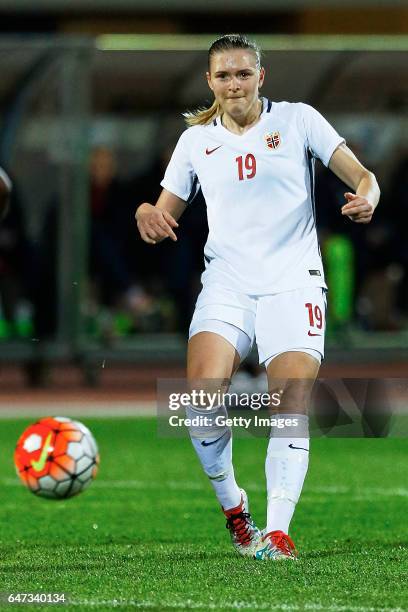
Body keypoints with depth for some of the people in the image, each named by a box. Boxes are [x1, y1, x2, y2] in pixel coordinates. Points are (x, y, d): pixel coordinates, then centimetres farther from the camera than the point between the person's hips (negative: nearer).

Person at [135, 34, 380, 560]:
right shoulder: (196, 139, 12)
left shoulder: (296, 119, 4)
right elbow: (166, 216, 15)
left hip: (293, 281, -2)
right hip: (226, 283, 2)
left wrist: (366, 198, -23)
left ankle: (277, 531, -14)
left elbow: (360, 175, 1)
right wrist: (146, 216, -9)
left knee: (291, 406, -16)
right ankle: (233, 508, 0)